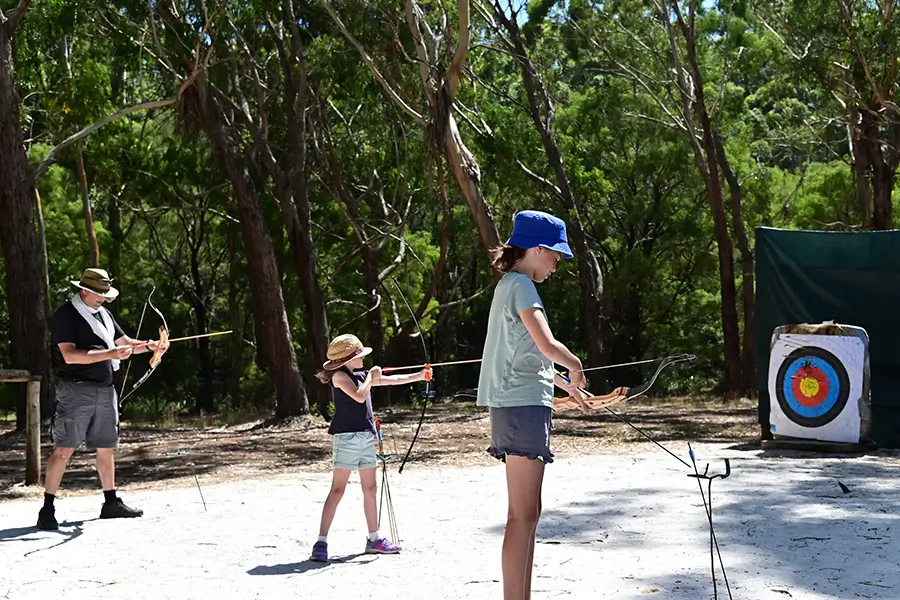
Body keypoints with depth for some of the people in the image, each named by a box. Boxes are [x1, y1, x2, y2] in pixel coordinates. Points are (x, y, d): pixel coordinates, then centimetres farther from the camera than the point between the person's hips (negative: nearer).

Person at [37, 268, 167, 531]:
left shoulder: (103, 314, 17)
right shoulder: (66, 315, -9)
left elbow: (123, 341, 23)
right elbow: (69, 355, -20)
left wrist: (148, 345, 3)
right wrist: (110, 353, -24)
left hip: (105, 389, 8)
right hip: (76, 390, -8)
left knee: (106, 448, 14)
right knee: (64, 449, -9)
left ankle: (111, 502, 24)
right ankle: (47, 509, -6)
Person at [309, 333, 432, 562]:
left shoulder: (362, 375, 16)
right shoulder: (340, 376, -8)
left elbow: (392, 380, 17)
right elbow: (359, 396, -22)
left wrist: (419, 376, 11)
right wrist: (372, 376, -8)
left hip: (366, 436, 8)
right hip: (346, 437, -8)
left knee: (370, 488, 12)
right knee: (338, 489, -10)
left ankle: (374, 538, 22)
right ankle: (321, 542, -10)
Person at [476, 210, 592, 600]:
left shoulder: (511, 285, 19)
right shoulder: (520, 285, -12)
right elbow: (547, 345, -23)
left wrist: (564, 384, 27)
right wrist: (575, 367, -5)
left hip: (518, 406, 10)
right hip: (523, 406, -10)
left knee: (526, 514, 14)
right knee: (523, 516, -9)